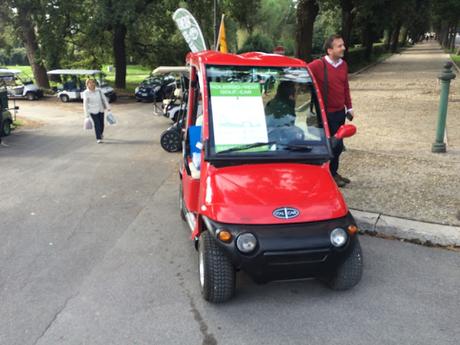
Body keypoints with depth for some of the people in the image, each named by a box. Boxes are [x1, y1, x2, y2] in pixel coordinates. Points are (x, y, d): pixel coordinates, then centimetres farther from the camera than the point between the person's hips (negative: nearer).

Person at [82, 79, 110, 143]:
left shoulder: (98, 91, -1)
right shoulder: (86, 93, -10)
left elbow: (104, 99, 6)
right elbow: (85, 104, -9)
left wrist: (108, 107, 3)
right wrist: (87, 114, -11)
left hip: (101, 110, 4)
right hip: (93, 111, -4)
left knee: (101, 123, 12)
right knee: (97, 124, -10)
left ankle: (101, 133, 41)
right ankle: (98, 138, -2)